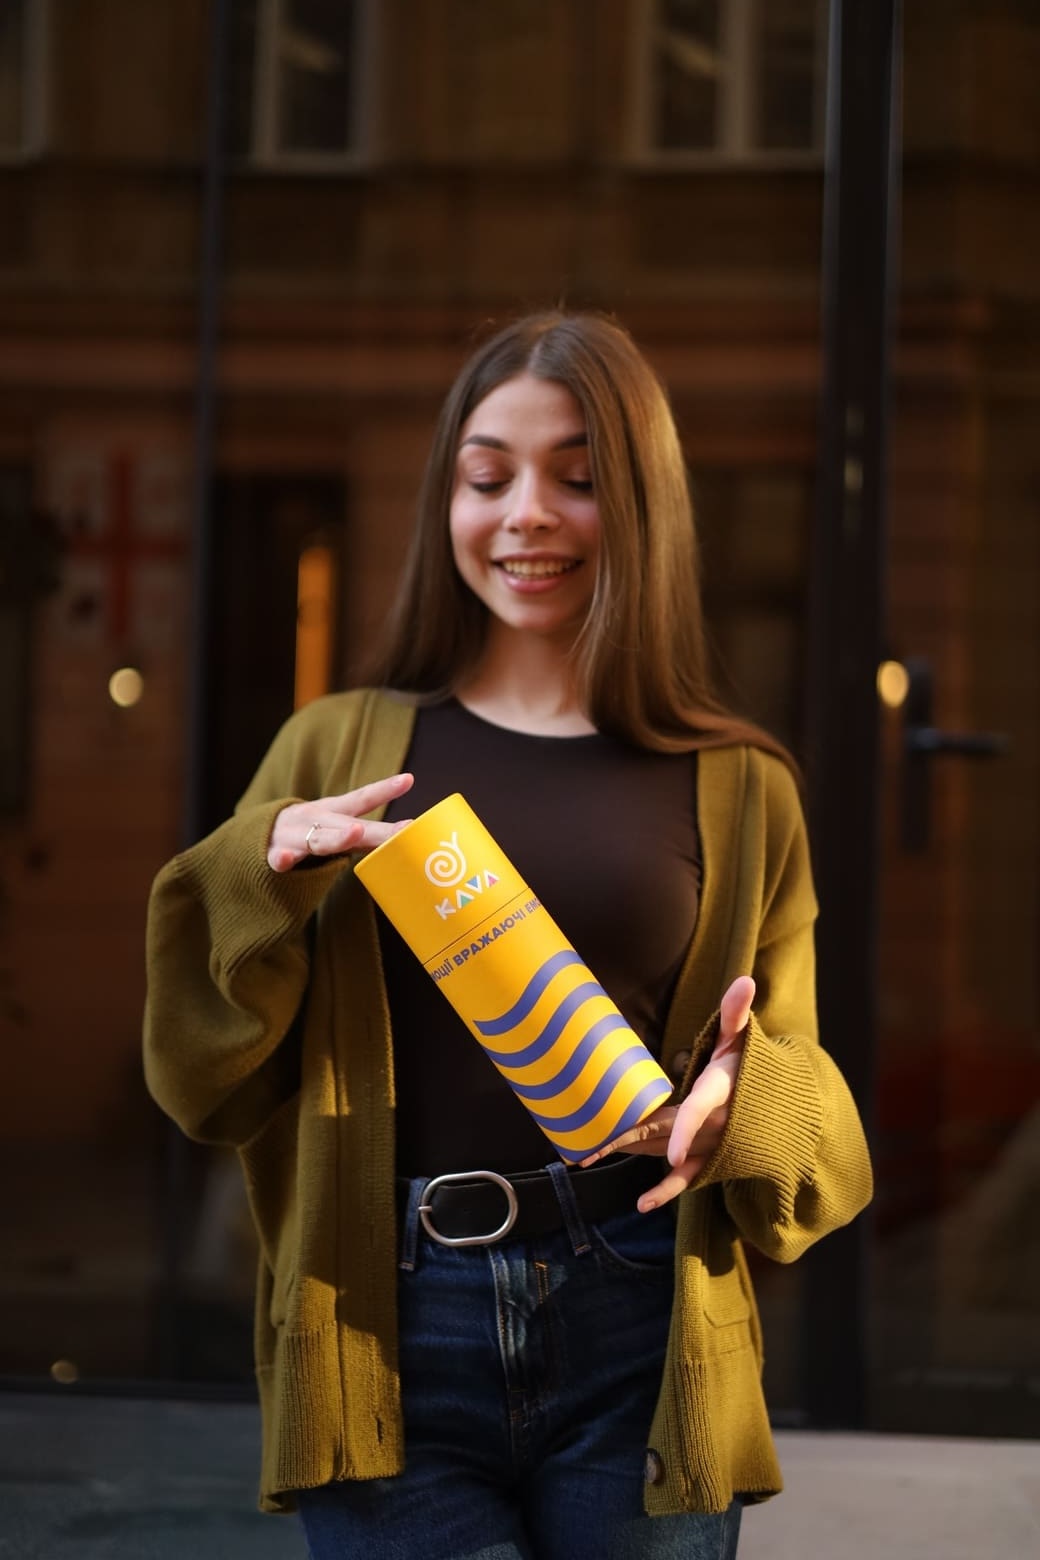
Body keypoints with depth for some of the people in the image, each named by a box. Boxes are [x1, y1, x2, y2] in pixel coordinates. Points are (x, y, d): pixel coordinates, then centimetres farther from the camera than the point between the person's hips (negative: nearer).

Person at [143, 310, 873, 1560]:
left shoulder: (735, 789, 9)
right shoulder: (338, 750, 9)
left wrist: (734, 1106, -11)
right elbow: (207, 1085, 8)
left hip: (642, 1350, 1)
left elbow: (804, 1121, 12)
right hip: (389, 1339, -1)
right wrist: (258, 880, -8)